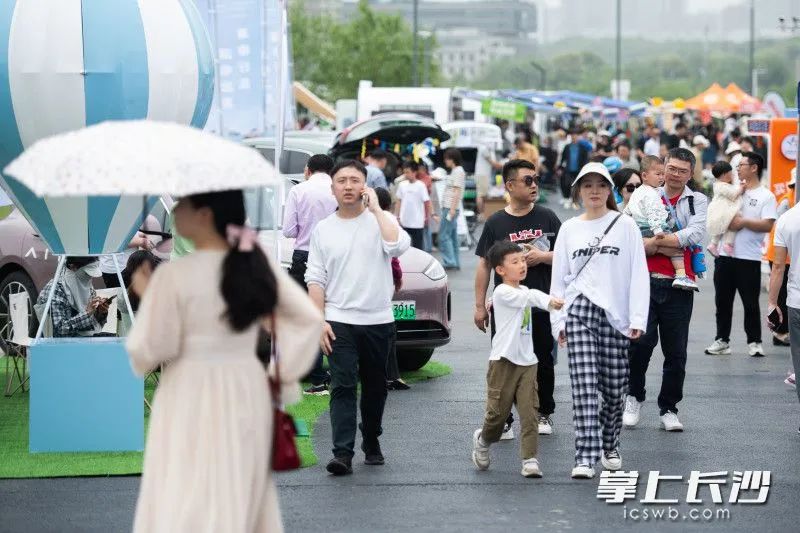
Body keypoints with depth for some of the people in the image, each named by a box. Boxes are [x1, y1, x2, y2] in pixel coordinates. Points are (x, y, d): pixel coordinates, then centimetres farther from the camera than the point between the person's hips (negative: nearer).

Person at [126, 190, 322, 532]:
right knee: (244, 501, 17)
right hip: (248, 394, 6)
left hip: (192, 401, -6)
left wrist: (146, 295, 3)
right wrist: (285, 373, 9)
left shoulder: (174, 275, -15)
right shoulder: (257, 264, 1)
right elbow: (309, 318, 5)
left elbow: (150, 348, -11)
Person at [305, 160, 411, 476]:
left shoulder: (380, 221, 3)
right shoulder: (323, 230, 7)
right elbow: (315, 280, 5)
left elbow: (399, 245, -19)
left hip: (378, 321, 1)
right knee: (343, 387, -10)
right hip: (339, 321, -1)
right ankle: (343, 453, -14)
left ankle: (371, 442, 29)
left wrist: (375, 208, -13)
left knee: (375, 387, 11)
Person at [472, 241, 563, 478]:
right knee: (498, 411, 2)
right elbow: (530, 297, -29)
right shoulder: (502, 292, -13)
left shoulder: (523, 291, 14)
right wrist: (549, 301, -42)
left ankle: (530, 460, -5)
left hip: (527, 361, 6)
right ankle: (483, 440, 30)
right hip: (503, 361, -6)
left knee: (529, 412, -4)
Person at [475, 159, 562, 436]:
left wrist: (543, 256, -14)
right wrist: (479, 305, 1)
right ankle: (503, 420, 8)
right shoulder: (496, 223, 2)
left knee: (543, 362, 11)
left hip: (542, 305, 1)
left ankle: (543, 414, 27)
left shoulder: (547, 218, 4)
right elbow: (484, 264, 4)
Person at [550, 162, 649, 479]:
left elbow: (638, 274, 0)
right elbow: (559, 278, 12)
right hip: (579, 312, 1)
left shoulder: (625, 226, 4)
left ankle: (609, 446, 27)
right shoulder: (569, 230, 11)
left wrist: (637, 319, -8)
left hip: (615, 315, -1)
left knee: (615, 388, 4)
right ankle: (586, 457, -11)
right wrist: (558, 322, 6)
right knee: (584, 386, -9)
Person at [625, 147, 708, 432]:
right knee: (640, 341, -12)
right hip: (646, 280, 0)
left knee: (676, 351, 4)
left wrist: (654, 242, -12)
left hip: (679, 286, 1)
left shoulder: (697, 201, 8)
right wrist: (672, 245, -13)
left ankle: (668, 408, 18)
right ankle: (634, 397, 11)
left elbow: (696, 234, -10)